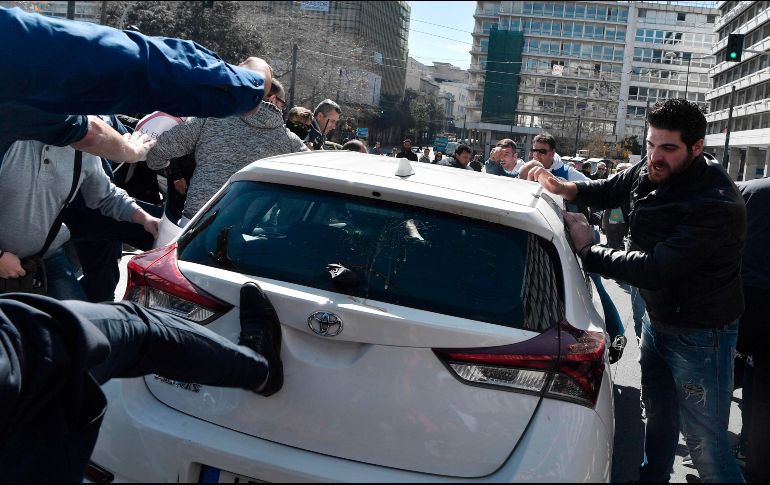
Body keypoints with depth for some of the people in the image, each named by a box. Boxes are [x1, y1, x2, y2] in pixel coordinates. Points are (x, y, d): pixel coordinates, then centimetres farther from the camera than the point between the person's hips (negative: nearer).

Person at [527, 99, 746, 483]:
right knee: (659, 416, 26)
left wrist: (589, 251, -23)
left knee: (706, 447, -4)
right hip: (657, 320, 8)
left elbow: (656, 269, -32)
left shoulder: (717, 205, -29)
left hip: (700, 335, -8)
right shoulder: (649, 173, -4)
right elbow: (608, 190, 16)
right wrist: (562, 187, -3)